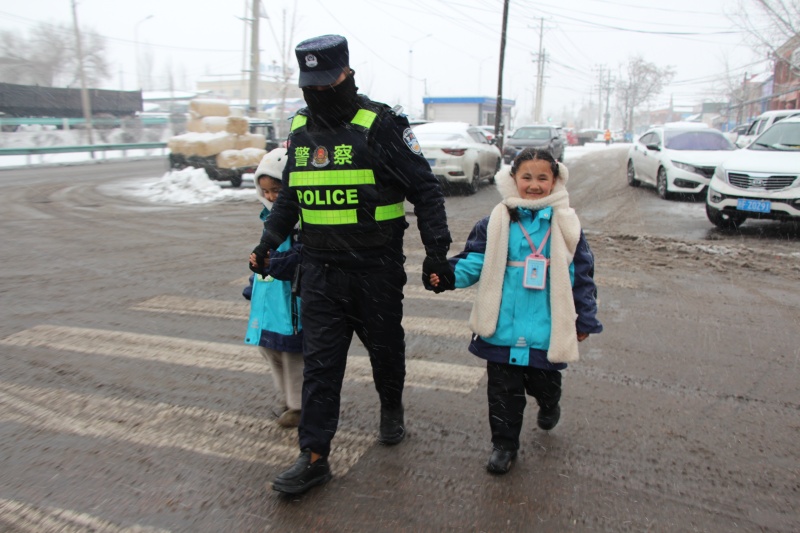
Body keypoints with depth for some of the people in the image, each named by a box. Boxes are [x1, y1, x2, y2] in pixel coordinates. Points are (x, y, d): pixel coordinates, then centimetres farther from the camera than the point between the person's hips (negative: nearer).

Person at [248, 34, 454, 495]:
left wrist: (437, 253, -12)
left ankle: (392, 409, 45)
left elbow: (426, 190, -8)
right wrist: (268, 244, 14)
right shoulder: (301, 131, 8)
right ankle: (314, 457, 13)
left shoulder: (381, 126, -9)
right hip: (320, 269, 4)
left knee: (385, 347, 15)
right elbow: (289, 197, 21)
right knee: (320, 362, 4)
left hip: (377, 269, -4)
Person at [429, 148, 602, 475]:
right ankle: (504, 443, 29)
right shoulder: (496, 223, -2)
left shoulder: (565, 225, 0)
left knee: (544, 384, 18)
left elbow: (582, 275, 6)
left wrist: (585, 320, 9)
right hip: (503, 331, 0)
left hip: (546, 334, 1)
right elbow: (474, 261, 0)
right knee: (503, 391, 9)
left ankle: (549, 407, 53)